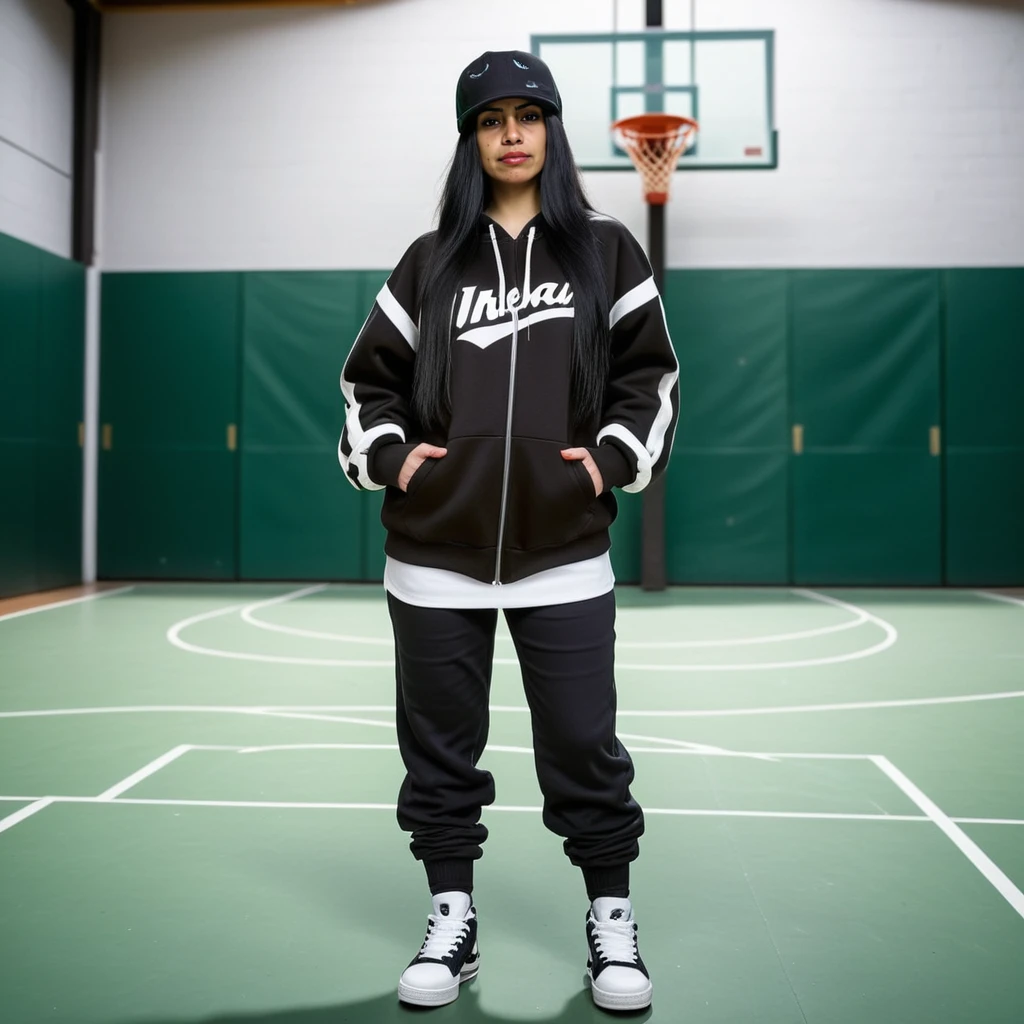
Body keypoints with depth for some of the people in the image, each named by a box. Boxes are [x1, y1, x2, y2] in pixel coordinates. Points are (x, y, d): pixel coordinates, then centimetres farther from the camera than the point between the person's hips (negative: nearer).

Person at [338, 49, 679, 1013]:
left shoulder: (605, 250, 8)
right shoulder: (430, 261, 10)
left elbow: (648, 373, 8)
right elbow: (369, 376, 14)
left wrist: (613, 454, -6)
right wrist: (388, 451, -2)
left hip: (564, 553, -1)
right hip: (433, 553, 2)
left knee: (584, 748, 3)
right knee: (439, 750, 10)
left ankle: (612, 924, 24)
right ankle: (452, 923, 27)